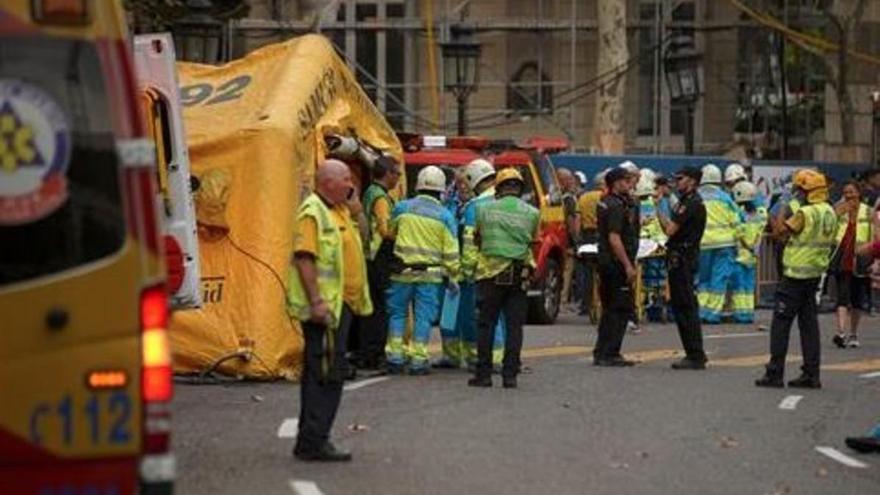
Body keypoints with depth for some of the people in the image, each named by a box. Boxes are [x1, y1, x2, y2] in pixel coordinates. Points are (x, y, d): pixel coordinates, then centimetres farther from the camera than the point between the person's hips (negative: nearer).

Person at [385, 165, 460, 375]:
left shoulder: (402, 208, 1)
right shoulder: (444, 216, -2)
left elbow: (390, 232, 14)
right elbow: (451, 251, -2)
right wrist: (453, 275, 8)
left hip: (402, 271, 1)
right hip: (431, 275, -1)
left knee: (397, 313, 11)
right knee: (423, 316, 4)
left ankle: (395, 357, 8)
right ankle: (418, 360, 3)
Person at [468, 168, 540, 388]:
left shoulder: (485, 209, 2)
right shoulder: (531, 213, 2)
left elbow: (477, 238, 14)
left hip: (490, 274, -1)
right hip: (519, 276, 1)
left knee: (486, 324, 5)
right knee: (514, 326, 4)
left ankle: (483, 374, 3)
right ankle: (510, 375, 1)